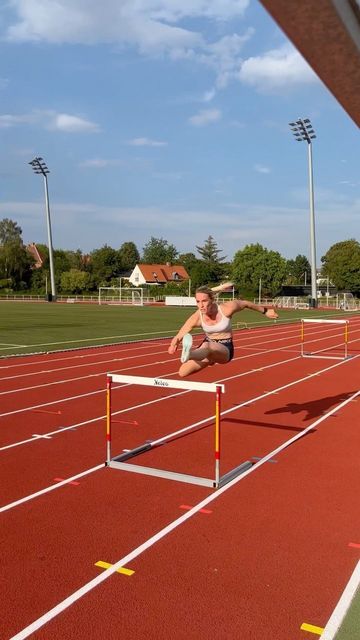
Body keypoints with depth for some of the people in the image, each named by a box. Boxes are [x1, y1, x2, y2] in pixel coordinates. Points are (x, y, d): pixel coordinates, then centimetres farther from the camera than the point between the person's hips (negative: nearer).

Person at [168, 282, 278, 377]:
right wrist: (173, 345, -44)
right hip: (207, 346, 4)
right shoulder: (196, 318, -18)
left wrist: (264, 311, 15)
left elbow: (245, 303, -1)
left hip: (225, 348, -4)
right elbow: (179, 337, -19)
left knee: (207, 347, -39)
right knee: (182, 373, -5)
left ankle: (189, 354, -75)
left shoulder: (226, 309, -20)